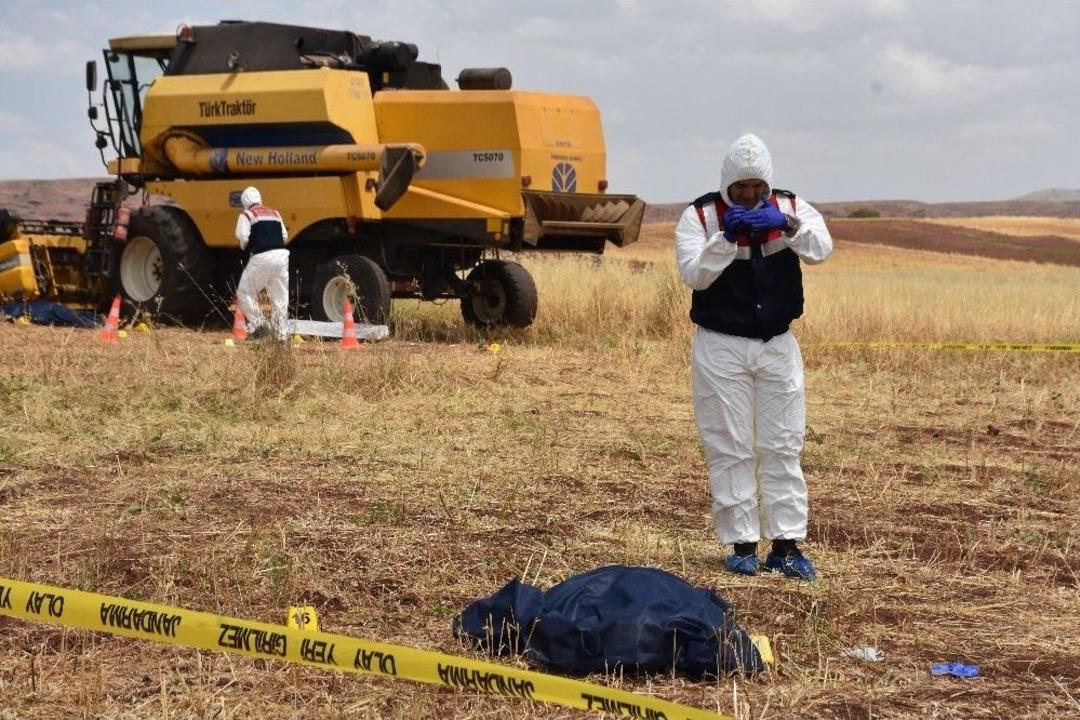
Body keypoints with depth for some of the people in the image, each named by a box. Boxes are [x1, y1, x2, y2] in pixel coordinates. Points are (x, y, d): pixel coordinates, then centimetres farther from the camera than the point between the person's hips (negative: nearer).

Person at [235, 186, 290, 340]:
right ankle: (282, 333, 9)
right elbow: (285, 237, 15)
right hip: (281, 255, 5)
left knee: (244, 293, 9)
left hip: (261, 258, -5)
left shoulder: (246, 215, 3)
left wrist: (245, 247, 12)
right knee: (280, 297, 11)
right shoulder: (275, 213, 19)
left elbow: (243, 237, -8)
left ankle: (258, 323, -4)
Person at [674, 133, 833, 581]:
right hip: (720, 347, -2)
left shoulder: (791, 209, 1)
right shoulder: (700, 216, -5)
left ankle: (786, 543, 8)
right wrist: (726, 237, -27)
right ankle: (742, 544, 8)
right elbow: (693, 275, -15)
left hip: (777, 345, 2)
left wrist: (787, 225, -32)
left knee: (783, 447, 3)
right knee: (729, 449, 1)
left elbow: (821, 250, -15)